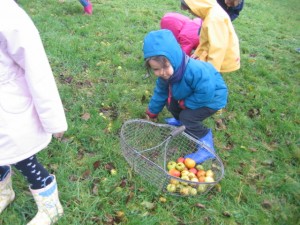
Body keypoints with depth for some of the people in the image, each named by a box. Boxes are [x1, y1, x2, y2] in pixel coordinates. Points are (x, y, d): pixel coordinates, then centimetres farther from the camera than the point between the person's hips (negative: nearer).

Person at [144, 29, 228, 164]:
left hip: (213, 97, -8)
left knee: (187, 117, -21)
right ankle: (183, 123, 32)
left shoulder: (194, 71, -42)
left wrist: (185, 103, -23)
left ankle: (207, 147, -7)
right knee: (171, 103, 4)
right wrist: (152, 112, 14)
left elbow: (205, 93, -39)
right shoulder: (166, 74, -15)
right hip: (195, 94, 8)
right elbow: (160, 92, 2)